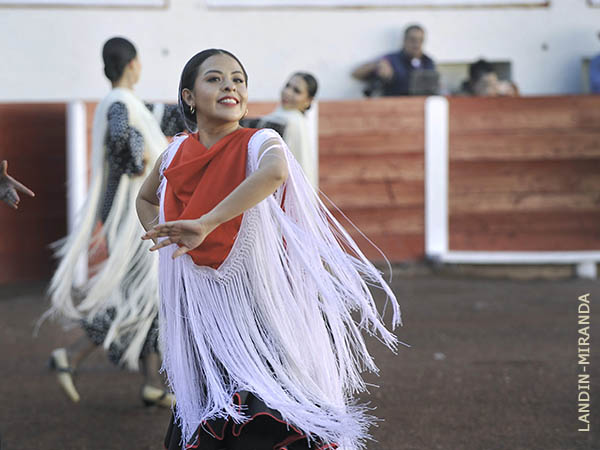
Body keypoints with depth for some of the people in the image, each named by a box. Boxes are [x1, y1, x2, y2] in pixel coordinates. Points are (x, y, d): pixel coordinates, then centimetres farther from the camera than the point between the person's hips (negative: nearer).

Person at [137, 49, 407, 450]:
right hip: (200, 309, 3)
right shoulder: (174, 156, 4)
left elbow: (274, 172, -33)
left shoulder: (260, 144, -7)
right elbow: (145, 200, 25)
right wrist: (164, 240, 5)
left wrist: (206, 224, -37)